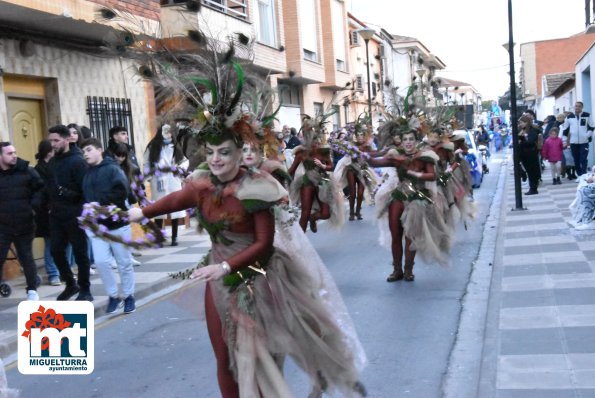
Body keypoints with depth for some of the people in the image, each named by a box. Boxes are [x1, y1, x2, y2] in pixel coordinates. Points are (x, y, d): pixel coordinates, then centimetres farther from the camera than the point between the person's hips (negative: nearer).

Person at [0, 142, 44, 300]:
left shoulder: (26, 171, -4)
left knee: (26, 258, 10)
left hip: (24, 225, 0)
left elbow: (40, 188, 1)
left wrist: (35, 204, -13)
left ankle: (32, 289, 25)